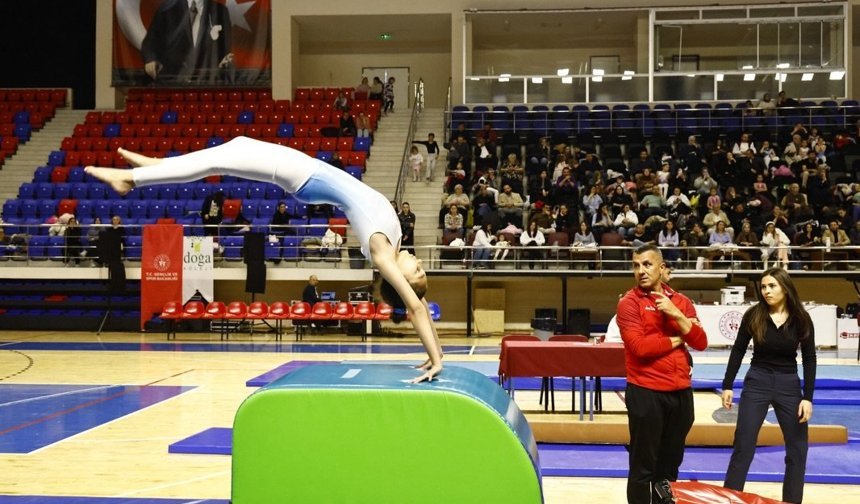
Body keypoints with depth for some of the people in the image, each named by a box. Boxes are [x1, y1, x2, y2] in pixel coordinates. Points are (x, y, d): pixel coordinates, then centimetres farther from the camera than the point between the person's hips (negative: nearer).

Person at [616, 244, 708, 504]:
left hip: (681, 392, 5)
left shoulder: (681, 301, 10)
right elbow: (639, 346, -18)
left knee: (671, 463, 16)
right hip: (645, 392, -5)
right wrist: (675, 340, -5)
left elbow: (701, 343, 2)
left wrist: (676, 314, -10)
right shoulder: (629, 302, -6)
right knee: (644, 466, 1)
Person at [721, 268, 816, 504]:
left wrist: (807, 397, -8)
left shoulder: (801, 319, -6)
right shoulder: (753, 315, -7)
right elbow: (738, 351, 2)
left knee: (797, 449, 6)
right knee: (743, 446, 0)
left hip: (789, 385, 1)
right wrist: (727, 385, 0)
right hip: (757, 382, -1)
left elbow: (809, 359, -2)